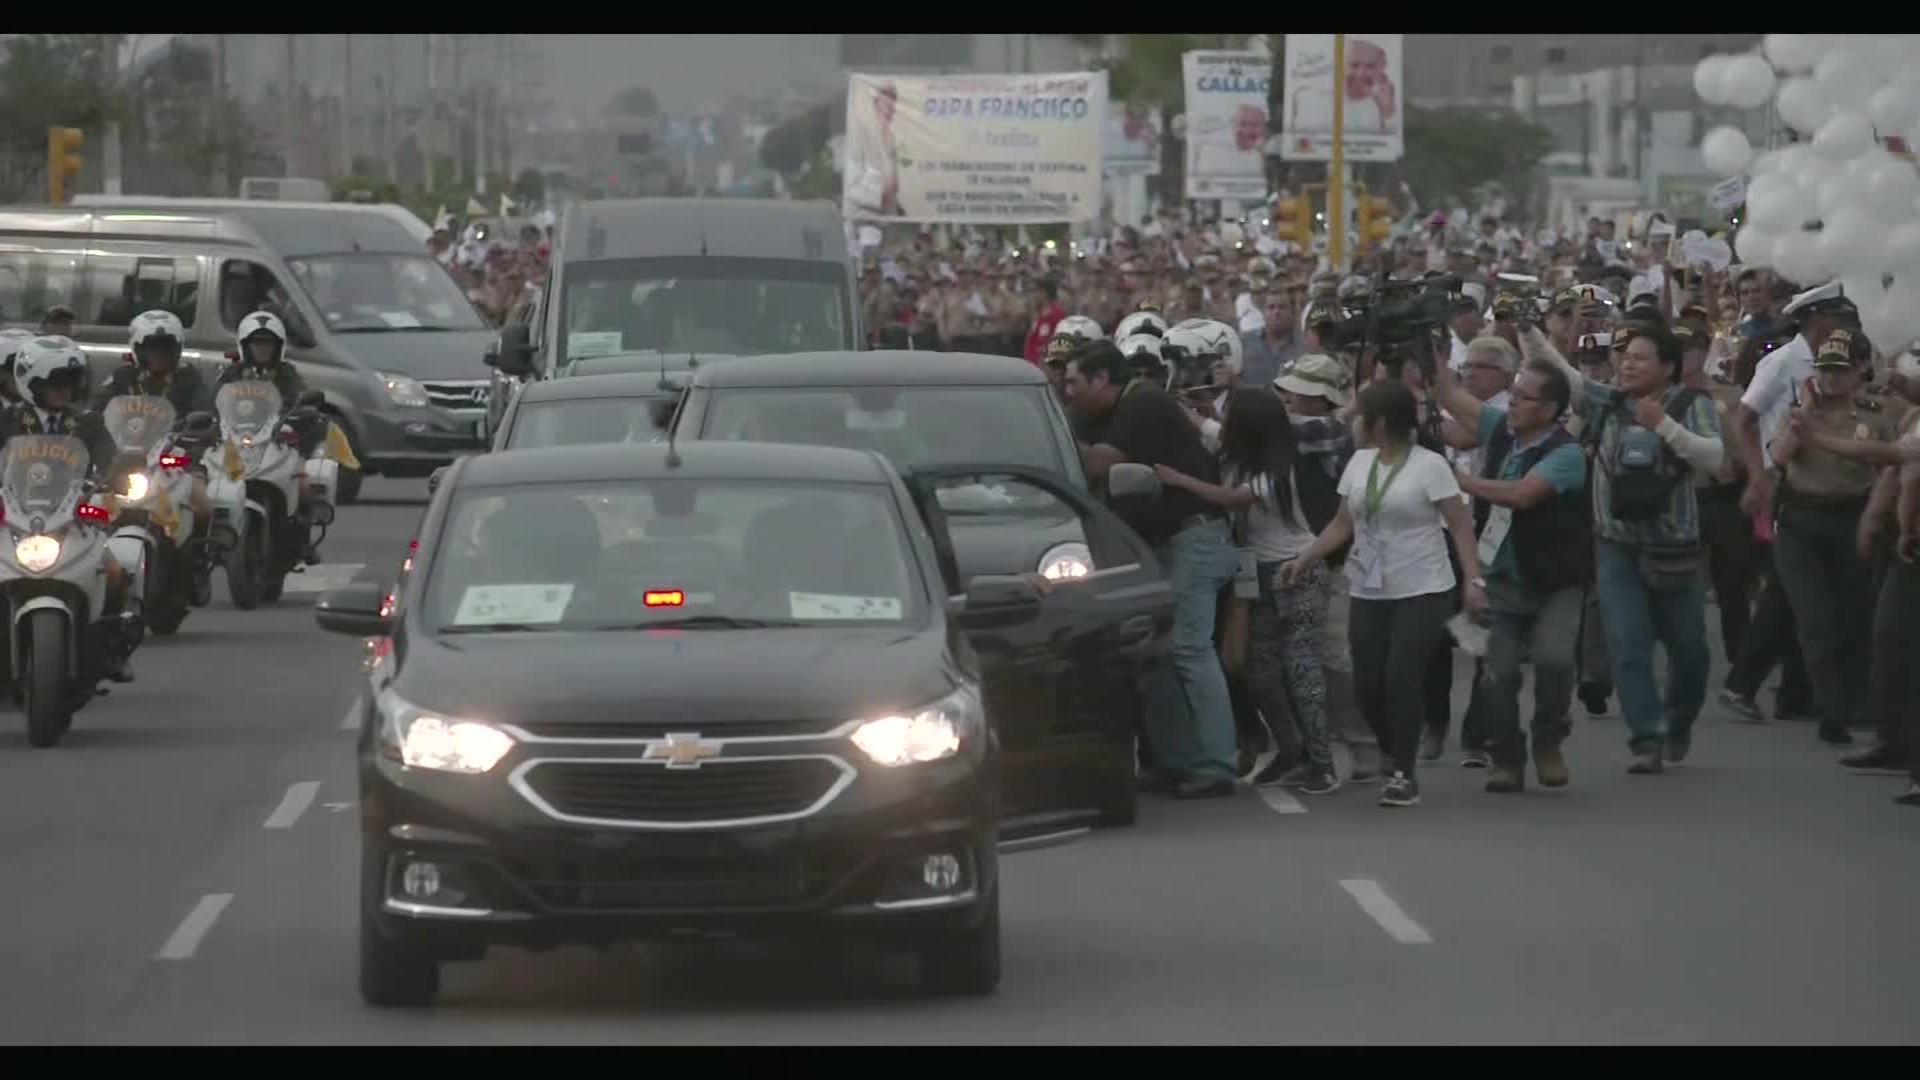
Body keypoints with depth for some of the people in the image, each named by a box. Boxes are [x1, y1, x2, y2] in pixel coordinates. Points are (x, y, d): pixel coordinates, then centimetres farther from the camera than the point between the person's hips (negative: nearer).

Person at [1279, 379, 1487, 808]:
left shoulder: (1429, 466, -8)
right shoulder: (1359, 463, 10)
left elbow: (1460, 526, -9)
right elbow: (1343, 524, 14)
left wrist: (1474, 579, -18)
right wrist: (1305, 559, 3)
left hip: (1422, 592, -6)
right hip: (1369, 593, 6)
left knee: (1401, 679, -14)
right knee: (1368, 684, 1)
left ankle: (1404, 774, -1)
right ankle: (1398, 762, 22)